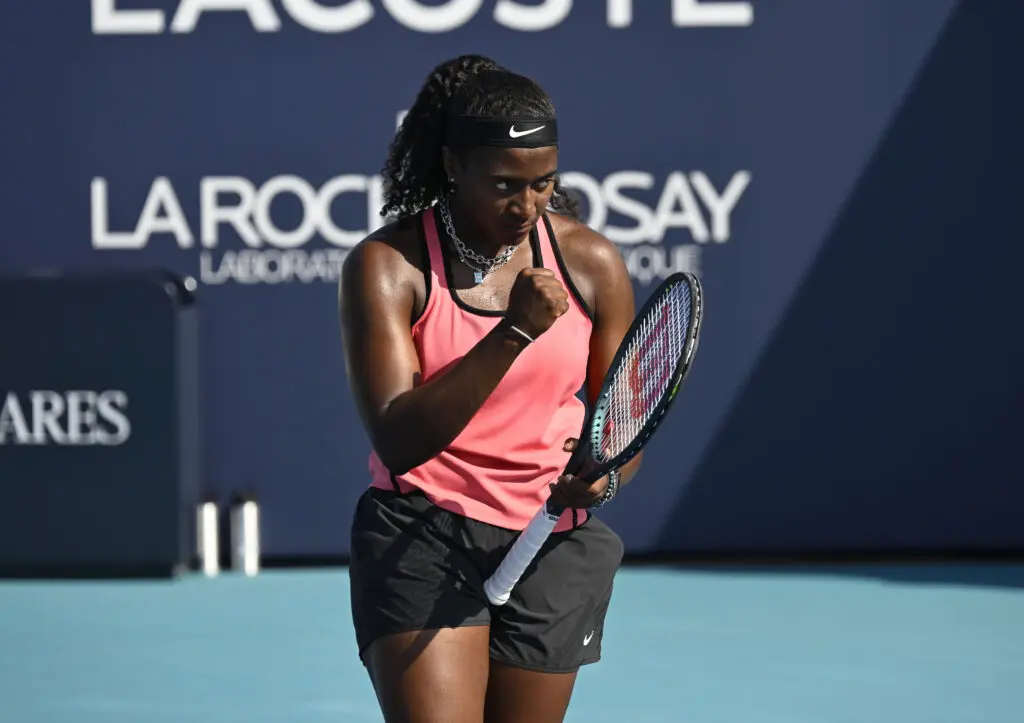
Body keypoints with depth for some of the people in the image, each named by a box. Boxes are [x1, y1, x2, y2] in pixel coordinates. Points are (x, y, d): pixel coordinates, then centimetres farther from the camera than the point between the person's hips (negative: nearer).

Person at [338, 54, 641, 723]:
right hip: (420, 542, -3)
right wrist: (514, 334, -27)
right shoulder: (387, 265, -9)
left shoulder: (593, 264, 1)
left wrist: (603, 478, -15)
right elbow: (398, 442, -20)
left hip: (554, 548, 4)